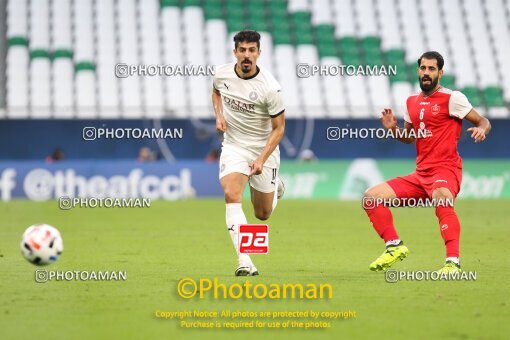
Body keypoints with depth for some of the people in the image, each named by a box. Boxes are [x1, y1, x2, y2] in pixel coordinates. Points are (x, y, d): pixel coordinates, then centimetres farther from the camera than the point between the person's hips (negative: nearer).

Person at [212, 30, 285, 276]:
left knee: (262, 214, 10)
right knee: (231, 194, -26)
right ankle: (244, 261, -32)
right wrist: (219, 115, -2)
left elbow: (279, 128, -11)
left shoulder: (270, 88, -20)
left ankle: (275, 187, 48)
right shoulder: (222, 73, -8)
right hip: (234, 147, 2)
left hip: (264, 149, -2)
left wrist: (262, 159, -22)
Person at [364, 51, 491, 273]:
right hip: (421, 174, 7)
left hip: (445, 169, -7)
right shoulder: (412, 101, 15)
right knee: (371, 197, 1)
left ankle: (453, 261, -43)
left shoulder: (451, 98, -5)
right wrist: (393, 128, 7)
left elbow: (483, 121, -3)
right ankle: (394, 247, 5)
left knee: (440, 197, -41)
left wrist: (481, 129, -27)